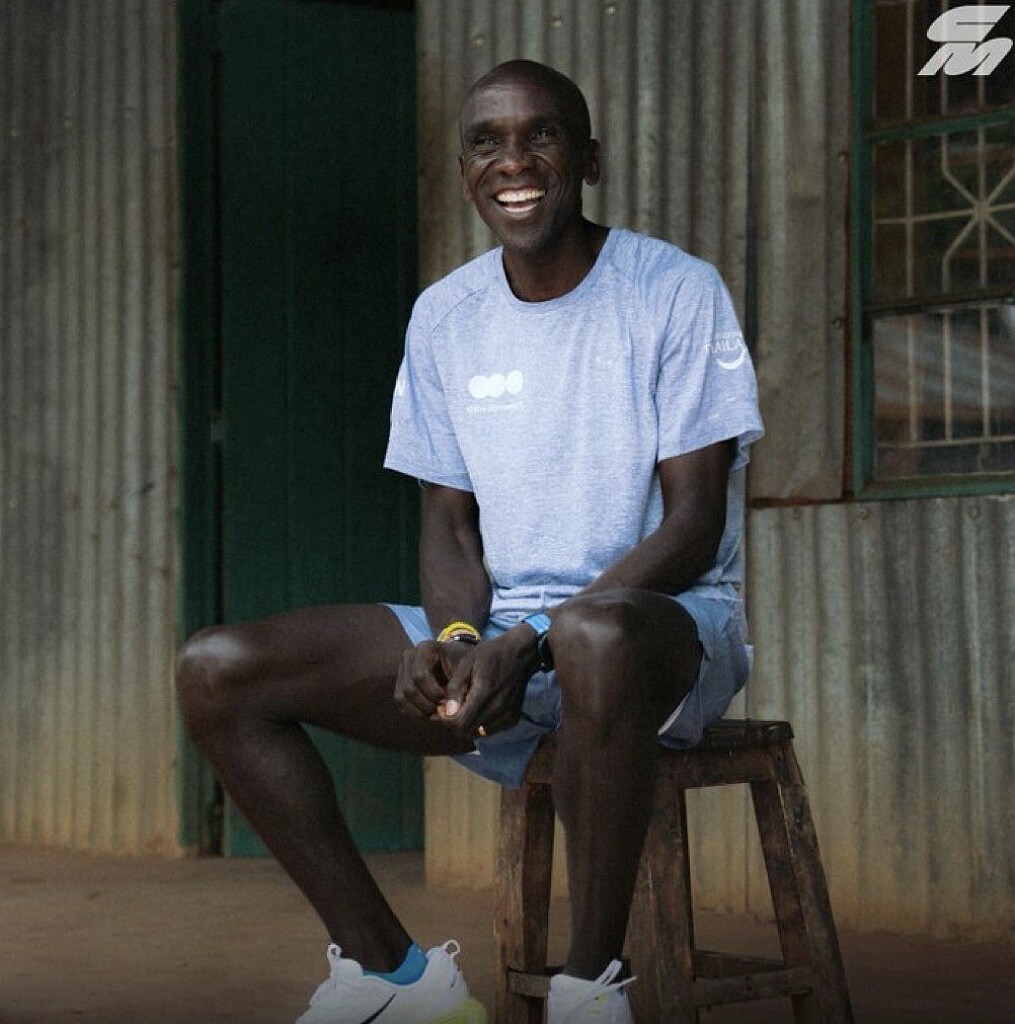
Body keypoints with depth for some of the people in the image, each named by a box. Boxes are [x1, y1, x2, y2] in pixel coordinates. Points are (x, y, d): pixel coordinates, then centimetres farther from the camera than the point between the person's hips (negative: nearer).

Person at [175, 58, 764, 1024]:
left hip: (666, 624, -5)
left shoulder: (675, 291, -7)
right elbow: (449, 521, 11)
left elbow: (694, 524, -12)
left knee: (598, 634, -44)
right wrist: (457, 637, -14)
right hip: (498, 633, 5)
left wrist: (530, 643, -24)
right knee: (217, 672, -12)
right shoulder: (444, 315, 8)